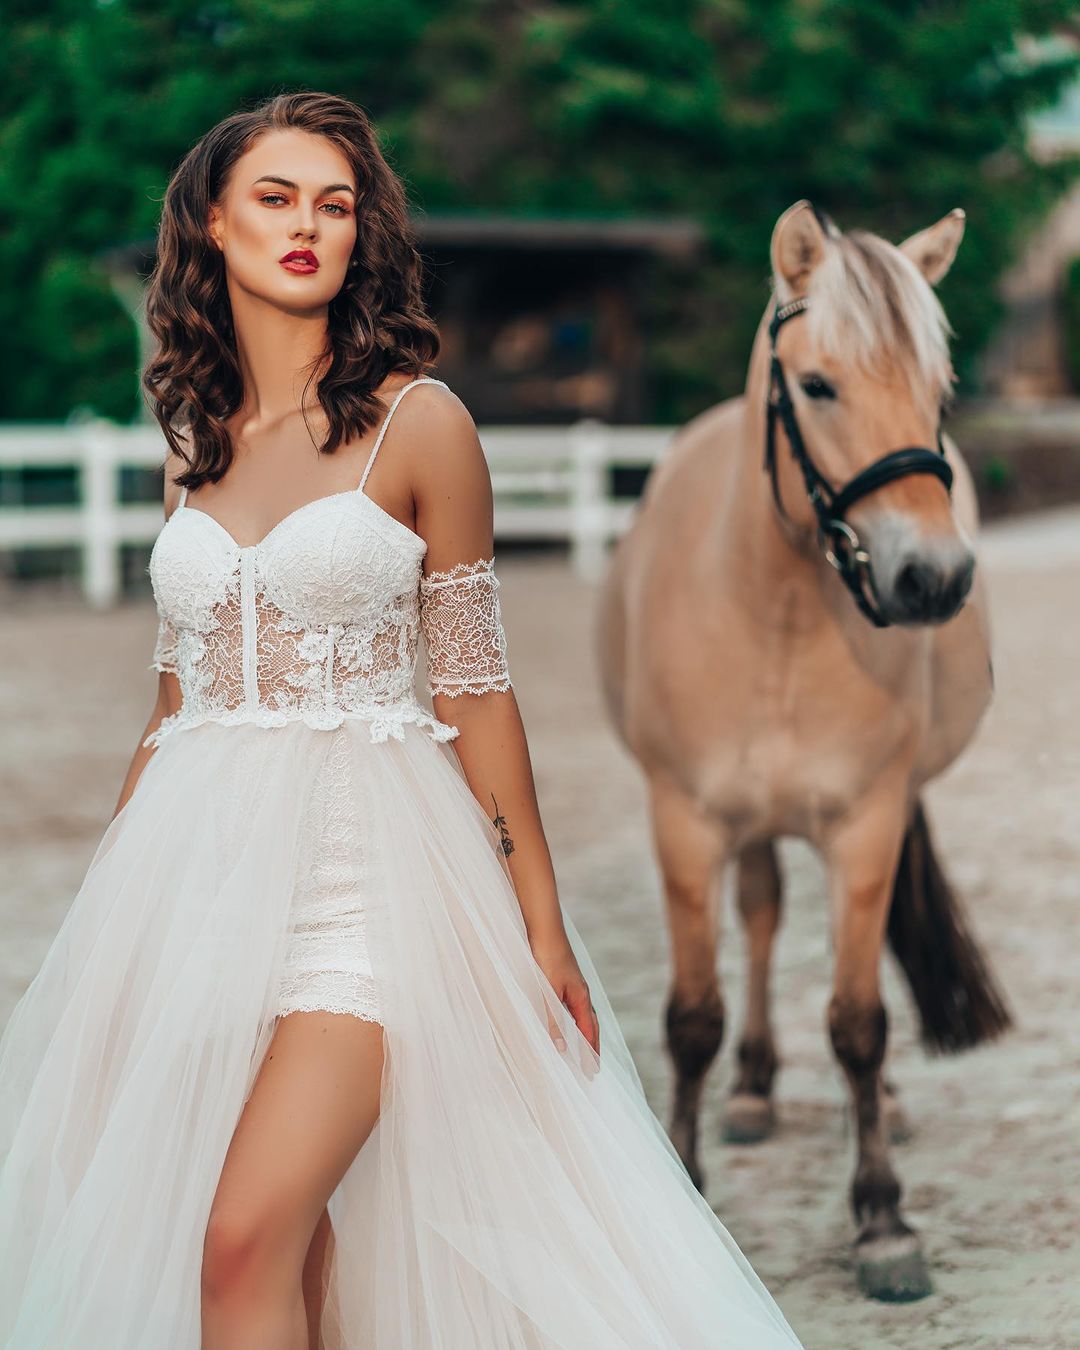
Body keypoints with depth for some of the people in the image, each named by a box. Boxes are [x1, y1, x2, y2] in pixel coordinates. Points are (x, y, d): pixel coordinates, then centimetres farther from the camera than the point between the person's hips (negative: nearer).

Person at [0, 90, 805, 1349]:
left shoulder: (418, 423, -1)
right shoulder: (195, 441, 12)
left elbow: (473, 684, 0)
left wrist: (540, 922, -1)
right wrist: (107, 907, 18)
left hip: (362, 865, -4)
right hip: (196, 863, 5)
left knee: (249, 1233, -18)